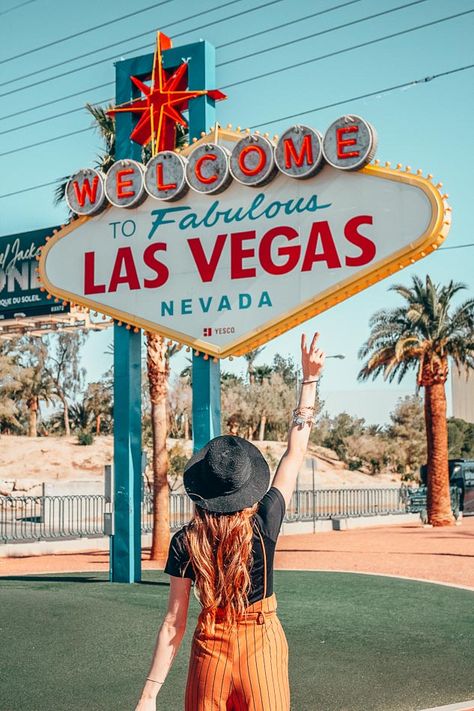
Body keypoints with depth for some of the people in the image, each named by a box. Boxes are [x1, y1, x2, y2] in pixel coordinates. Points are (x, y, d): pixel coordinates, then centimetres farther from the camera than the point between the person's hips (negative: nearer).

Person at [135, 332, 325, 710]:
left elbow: (174, 623, -11)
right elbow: (295, 453, -5)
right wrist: (310, 379, 1)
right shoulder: (264, 523, -14)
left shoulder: (185, 542, -12)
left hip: (210, 647, 1)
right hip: (261, 643, -1)